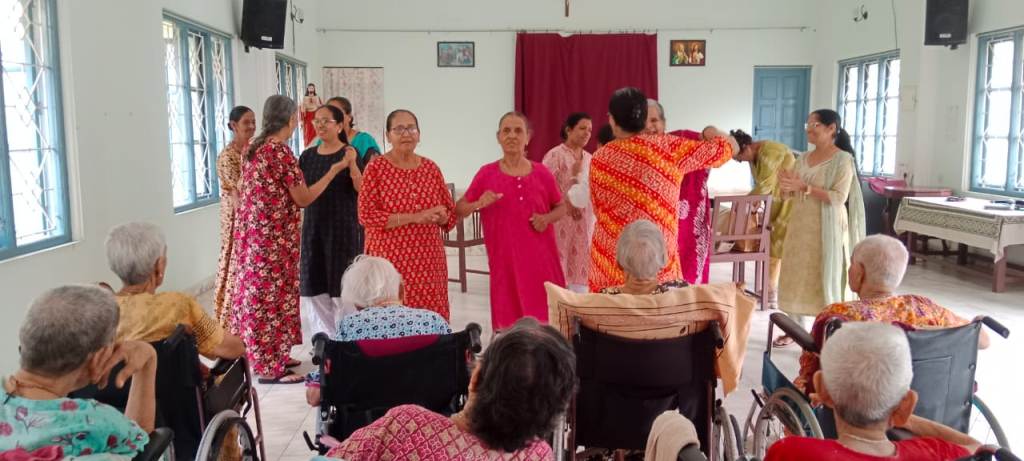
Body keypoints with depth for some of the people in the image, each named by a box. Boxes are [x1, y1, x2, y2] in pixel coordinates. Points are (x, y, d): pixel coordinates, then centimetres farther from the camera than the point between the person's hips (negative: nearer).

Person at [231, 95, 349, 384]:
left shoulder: (254, 149, 10)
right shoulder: (281, 151, -16)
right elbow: (303, 199, -12)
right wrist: (333, 171, -5)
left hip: (252, 231, 9)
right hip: (273, 236, -9)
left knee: (257, 292, 15)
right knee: (272, 295, -2)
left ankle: (266, 357, 26)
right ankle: (270, 368, 5)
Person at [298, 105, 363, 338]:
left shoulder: (349, 153, -5)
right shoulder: (308, 156, 10)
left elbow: (362, 190, -16)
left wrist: (352, 165, -30)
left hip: (343, 226, -5)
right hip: (313, 226, 5)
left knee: (342, 285, -2)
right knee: (314, 286, 7)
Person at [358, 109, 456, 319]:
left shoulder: (431, 168, 9)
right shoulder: (375, 168, -3)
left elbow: (451, 212, 14)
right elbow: (366, 215, -11)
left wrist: (440, 215, -10)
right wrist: (413, 217, -17)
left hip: (428, 258, 4)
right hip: (389, 258, -4)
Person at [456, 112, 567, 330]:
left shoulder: (542, 173, 3)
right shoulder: (486, 174, -1)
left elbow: (561, 207, 14)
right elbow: (459, 209, 3)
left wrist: (547, 218, -7)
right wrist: (478, 204, -18)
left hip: (541, 257, 2)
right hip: (505, 258, -1)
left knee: (546, 315, 3)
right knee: (509, 318, 1)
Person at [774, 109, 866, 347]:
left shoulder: (843, 160, -8)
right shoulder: (803, 158, 11)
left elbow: (839, 197, -17)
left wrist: (804, 187, -22)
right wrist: (787, 186, -7)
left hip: (826, 228, -6)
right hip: (800, 226, 6)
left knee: (825, 279, -1)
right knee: (795, 276, 8)